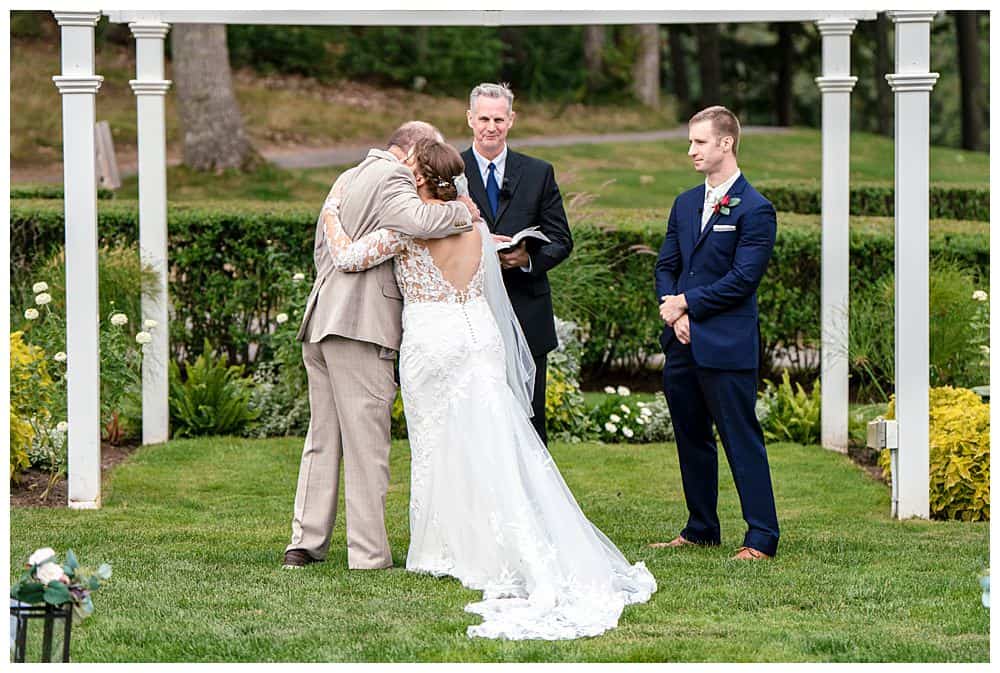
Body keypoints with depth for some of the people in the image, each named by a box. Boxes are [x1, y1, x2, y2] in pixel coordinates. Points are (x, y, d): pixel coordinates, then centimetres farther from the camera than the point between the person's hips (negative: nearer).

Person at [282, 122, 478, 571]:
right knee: (366, 444, -4)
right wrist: (462, 212, -12)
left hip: (319, 323, 9)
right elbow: (418, 221, -28)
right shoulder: (391, 179, -8)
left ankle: (305, 542, 14)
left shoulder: (348, 178, 22)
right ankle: (368, 555, -2)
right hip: (361, 328, -9)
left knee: (323, 438, 14)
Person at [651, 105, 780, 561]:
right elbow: (666, 266, 14)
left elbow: (741, 280, -14)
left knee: (742, 440, -6)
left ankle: (762, 538, -4)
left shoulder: (755, 210, -8)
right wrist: (673, 313, -4)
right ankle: (701, 530, 23)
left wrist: (685, 302, -11)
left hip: (727, 347, -7)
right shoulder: (685, 204, 15)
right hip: (682, 344, 7)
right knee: (691, 439, 13)